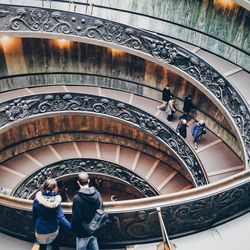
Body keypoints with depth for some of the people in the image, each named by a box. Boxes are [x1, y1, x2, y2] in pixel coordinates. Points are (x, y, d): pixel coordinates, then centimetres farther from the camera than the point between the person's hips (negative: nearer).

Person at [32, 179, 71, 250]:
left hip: (40, 230, 2)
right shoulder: (56, 200, -25)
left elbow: (34, 214, -4)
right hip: (53, 230, -1)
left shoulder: (38, 197, -18)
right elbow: (60, 218, -27)